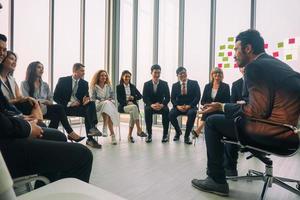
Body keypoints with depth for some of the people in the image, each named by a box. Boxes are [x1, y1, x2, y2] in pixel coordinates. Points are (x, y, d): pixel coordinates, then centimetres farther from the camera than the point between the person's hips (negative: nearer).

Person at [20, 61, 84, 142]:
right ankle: (71, 133, -26)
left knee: (56, 115, -32)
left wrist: (43, 101, -13)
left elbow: (51, 101, 9)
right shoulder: (25, 84, 5)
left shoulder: (45, 85, 18)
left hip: (44, 109, 5)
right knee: (59, 108, -29)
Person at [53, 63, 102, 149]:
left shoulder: (85, 83, 9)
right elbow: (55, 97, -3)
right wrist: (68, 103, -16)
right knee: (87, 112, -31)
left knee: (91, 103, -28)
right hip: (66, 107, -4)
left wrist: (87, 99, -17)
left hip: (79, 105, 4)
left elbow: (86, 96, 9)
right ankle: (90, 139, -32)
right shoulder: (63, 80, -1)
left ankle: (92, 128, -38)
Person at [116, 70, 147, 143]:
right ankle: (139, 130, -36)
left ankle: (130, 135, -27)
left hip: (133, 105, 3)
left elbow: (140, 96, 16)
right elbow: (119, 99, -2)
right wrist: (127, 102, -18)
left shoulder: (132, 86, 21)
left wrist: (133, 97, -3)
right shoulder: (119, 87, 10)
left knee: (133, 112, -34)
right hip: (123, 106, -3)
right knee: (134, 107, -35)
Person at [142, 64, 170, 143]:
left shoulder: (164, 84, 1)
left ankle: (165, 134, -19)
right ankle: (149, 134, -23)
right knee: (147, 110, -34)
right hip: (150, 105, 0)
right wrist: (151, 105, -25)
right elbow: (144, 98, -5)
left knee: (166, 110, -32)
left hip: (161, 106, 0)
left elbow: (167, 98, -3)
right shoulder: (146, 84, 1)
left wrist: (162, 105, -24)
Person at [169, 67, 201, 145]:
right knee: (171, 114, -26)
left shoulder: (194, 83, 3)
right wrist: (177, 106, -17)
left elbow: (197, 97, -5)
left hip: (190, 106, -2)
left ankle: (187, 136, -15)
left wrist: (189, 106, -18)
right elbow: (172, 98, 4)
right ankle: (178, 131, 4)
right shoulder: (175, 85, 9)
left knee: (192, 114, -36)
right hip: (179, 107, 2)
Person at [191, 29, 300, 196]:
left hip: (277, 133, -10)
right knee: (231, 117, 22)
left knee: (213, 122, -4)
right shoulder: (274, 63, 16)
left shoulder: (255, 66, -13)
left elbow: (258, 112, -20)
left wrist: (222, 106, -7)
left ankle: (217, 180, 4)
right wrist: (227, 107, 16)